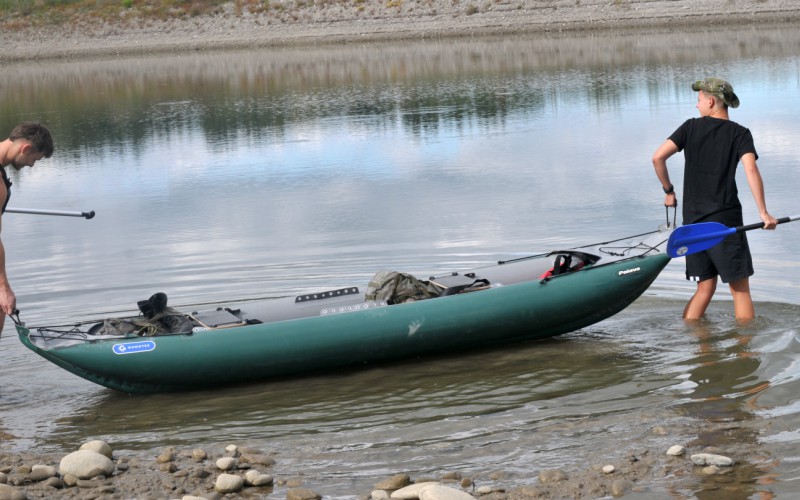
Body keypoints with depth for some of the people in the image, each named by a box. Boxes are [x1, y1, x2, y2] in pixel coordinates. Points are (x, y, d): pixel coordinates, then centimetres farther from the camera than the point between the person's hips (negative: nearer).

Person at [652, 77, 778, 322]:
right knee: (740, 289, 1)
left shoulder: (691, 127, 5)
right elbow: (751, 170, -15)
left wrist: (668, 191, 13)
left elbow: (658, 158, -2)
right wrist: (763, 213, -13)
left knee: (705, 288, 14)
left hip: (692, 220, 4)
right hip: (726, 219, -3)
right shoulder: (740, 134, 0)